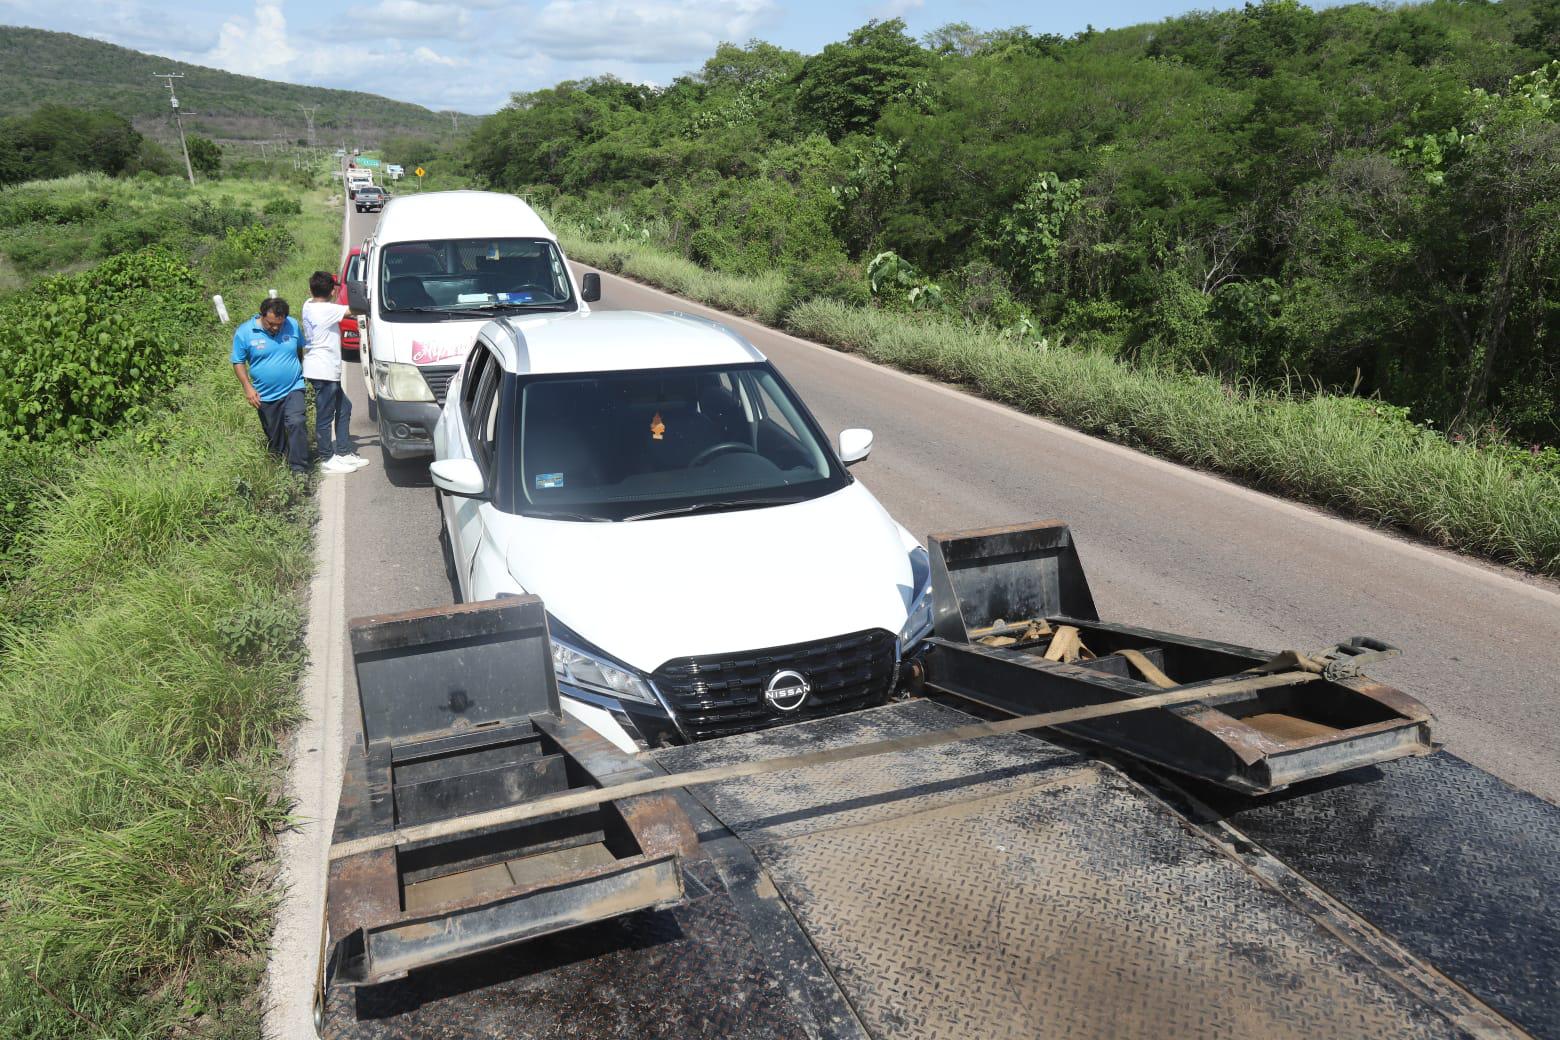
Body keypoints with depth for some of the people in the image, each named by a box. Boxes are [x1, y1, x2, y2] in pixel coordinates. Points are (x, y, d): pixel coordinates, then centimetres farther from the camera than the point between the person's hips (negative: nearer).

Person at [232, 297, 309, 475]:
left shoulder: (293, 325, -4)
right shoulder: (244, 332, -8)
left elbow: (301, 350, 13)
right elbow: (238, 362, -1)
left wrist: (303, 372, 11)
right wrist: (248, 388, -10)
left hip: (293, 389, -1)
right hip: (265, 396, 1)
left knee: (296, 424, -21)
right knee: (273, 435, 12)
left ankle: (300, 470, -17)